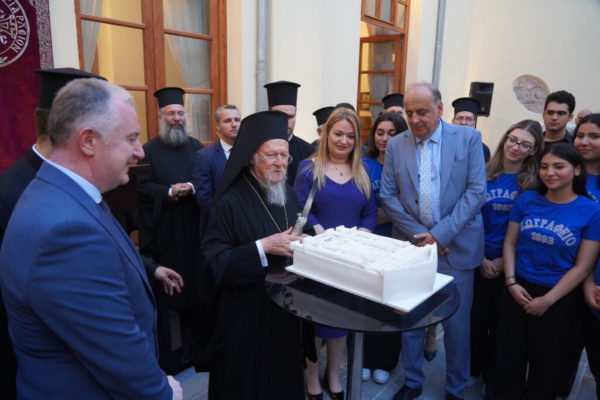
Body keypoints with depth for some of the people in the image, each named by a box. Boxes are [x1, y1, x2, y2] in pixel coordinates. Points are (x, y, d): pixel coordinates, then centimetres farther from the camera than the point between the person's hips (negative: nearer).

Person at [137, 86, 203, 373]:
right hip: (163, 231, -3)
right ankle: (168, 352, 14)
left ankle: (193, 344, 23)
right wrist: (169, 192, -18)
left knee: (194, 283, 7)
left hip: (193, 229, 3)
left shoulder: (196, 147, 11)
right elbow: (142, 187, -3)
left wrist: (193, 188, -14)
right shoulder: (149, 150, 1)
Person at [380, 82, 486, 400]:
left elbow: (476, 192, -8)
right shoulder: (396, 145, 2)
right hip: (411, 244, 2)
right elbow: (387, 196, 0)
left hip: (456, 247, -1)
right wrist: (418, 234, -10)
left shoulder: (468, 138, -3)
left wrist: (441, 234, -15)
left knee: (456, 324, 9)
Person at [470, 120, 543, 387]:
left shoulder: (534, 184, -4)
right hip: (478, 259, 0)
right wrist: (481, 258, -9)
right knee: (476, 316, 11)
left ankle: (492, 372, 35)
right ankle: (471, 368, 32)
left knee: (500, 320, 15)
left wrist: (504, 260, -11)